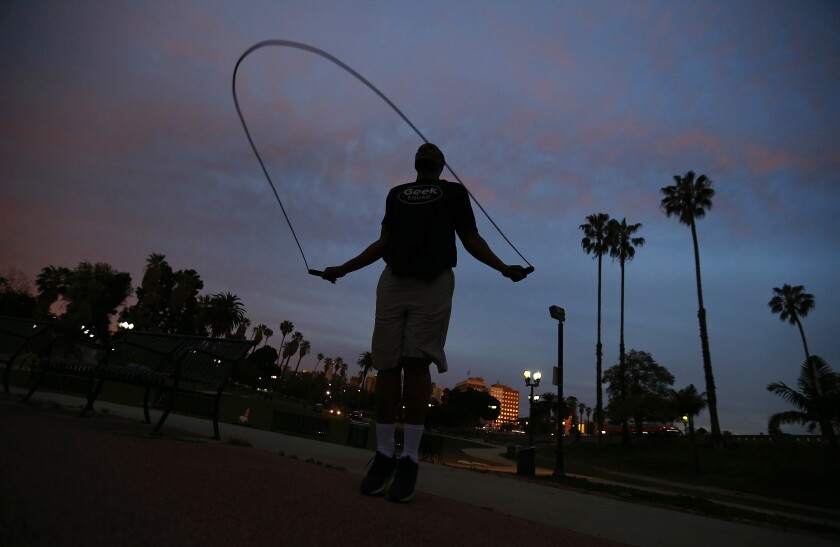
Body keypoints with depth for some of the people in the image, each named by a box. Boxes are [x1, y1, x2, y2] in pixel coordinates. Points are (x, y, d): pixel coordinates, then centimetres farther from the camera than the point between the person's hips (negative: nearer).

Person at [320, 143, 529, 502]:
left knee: (417, 363, -13)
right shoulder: (396, 193, 27)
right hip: (393, 280, 3)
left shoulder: (454, 192, 19)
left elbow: (472, 240, 11)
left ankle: (409, 459, -6)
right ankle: (384, 455, 6)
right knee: (387, 365, -3)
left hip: (433, 281, -3)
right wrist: (344, 268, 18)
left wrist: (503, 268, -4)